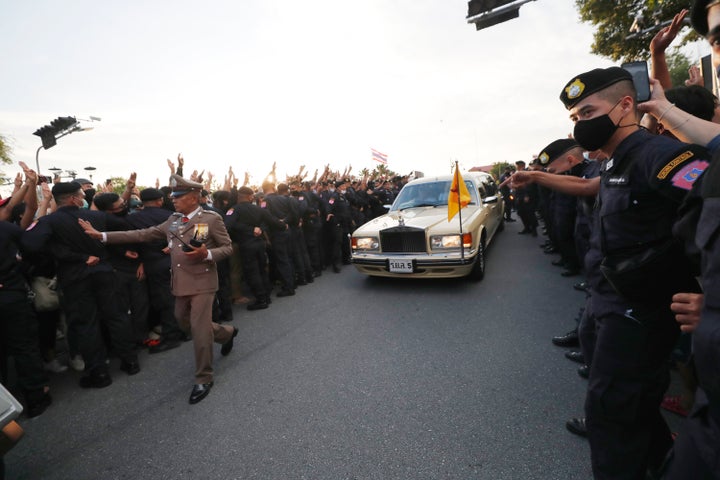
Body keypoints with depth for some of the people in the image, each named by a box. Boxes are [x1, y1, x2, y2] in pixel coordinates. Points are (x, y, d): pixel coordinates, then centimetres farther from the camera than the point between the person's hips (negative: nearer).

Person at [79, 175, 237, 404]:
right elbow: (143, 234, 10)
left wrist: (207, 254, -24)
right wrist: (102, 235, 7)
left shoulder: (212, 219, -8)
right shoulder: (172, 221, 11)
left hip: (202, 283, -7)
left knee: (199, 329, -5)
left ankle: (204, 379, 13)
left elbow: (228, 247, -6)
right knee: (185, 323, 19)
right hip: (181, 284, 7)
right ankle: (227, 333, 43)